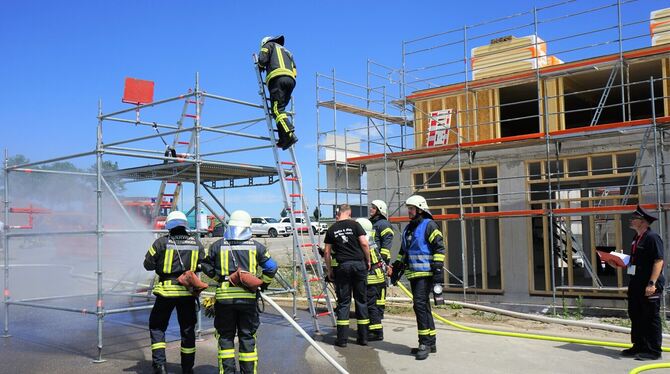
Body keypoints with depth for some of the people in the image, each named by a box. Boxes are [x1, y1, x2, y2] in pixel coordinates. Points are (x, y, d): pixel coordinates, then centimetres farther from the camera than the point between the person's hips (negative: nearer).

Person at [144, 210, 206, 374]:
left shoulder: (162, 242, -7)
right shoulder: (196, 243, 2)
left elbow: (148, 265, -1)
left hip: (166, 290, -2)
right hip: (188, 291, 2)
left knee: (157, 326, 13)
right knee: (187, 329, 13)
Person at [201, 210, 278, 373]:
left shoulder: (218, 245, 2)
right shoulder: (255, 246, 2)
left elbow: (206, 266, 13)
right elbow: (271, 268, 4)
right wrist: (263, 283, 19)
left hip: (224, 296, 0)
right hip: (248, 297, 0)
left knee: (226, 336, 11)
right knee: (247, 336, 9)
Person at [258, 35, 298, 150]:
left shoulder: (269, 44, 21)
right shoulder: (287, 52, 38)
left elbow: (262, 59, 1)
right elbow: (295, 72, 27)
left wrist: (261, 67, 22)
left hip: (277, 78, -7)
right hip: (291, 80, 7)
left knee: (277, 110, -15)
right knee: (280, 109, 9)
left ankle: (290, 134, -32)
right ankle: (284, 139, -4)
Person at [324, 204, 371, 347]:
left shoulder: (331, 229, 6)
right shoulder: (355, 225, 1)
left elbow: (327, 252, 6)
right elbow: (364, 244, -6)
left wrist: (329, 270, 14)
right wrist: (368, 261, 6)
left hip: (342, 265, 1)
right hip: (359, 264, 0)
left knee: (343, 302, 4)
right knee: (361, 300, 8)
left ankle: (342, 339, 2)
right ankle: (363, 337, 12)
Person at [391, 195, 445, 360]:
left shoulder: (429, 225, -7)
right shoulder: (409, 228, 18)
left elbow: (439, 248, -13)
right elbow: (403, 251, 27)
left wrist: (438, 269, -19)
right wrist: (397, 268, 23)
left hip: (425, 273, -9)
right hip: (413, 273, 9)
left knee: (420, 305, -14)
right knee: (423, 307, 10)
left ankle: (425, 343, -8)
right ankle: (430, 343, 17)